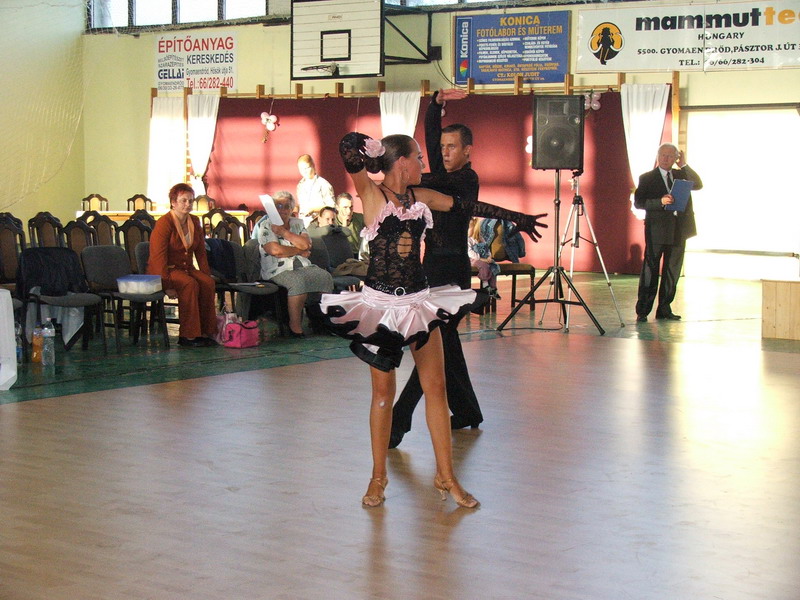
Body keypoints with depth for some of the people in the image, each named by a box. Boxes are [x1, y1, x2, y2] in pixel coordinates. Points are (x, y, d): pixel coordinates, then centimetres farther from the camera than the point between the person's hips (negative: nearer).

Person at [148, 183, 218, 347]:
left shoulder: (194, 222, 10)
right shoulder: (164, 223, -13)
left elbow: (201, 252, 16)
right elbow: (158, 257, -19)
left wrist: (206, 274, 3)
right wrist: (166, 285, -25)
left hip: (186, 268, 6)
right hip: (167, 269, -6)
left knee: (208, 282, -23)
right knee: (190, 284, -33)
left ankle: (205, 332, -18)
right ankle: (187, 336, -29)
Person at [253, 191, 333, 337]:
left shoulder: (298, 224, 17)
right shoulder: (265, 226, 2)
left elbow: (306, 245, -2)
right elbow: (275, 250, -14)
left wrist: (283, 232, -7)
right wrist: (300, 251, -3)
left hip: (303, 266, 5)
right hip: (278, 270, -5)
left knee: (325, 277, -23)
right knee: (299, 281, -36)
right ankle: (295, 327, -30)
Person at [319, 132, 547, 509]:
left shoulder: (420, 197, 9)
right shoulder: (371, 194, -7)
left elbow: (467, 206, 17)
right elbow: (349, 146, -21)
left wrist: (516, 218, 22)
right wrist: (378, 150, -3)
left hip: (419, 301, 5)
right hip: (380, 302, -5)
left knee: (436, 386, 3)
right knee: (383, 391, 5)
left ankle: (446, 477, 13)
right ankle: (378, 478, 19)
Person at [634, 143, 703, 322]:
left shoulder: (681, 175, 15)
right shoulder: (647, 178, 2)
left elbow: (698, 185, -1)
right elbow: (638, 202, -7)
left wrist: (684, 165, -6)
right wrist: (660, 202, -20)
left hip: (679, 230, 5)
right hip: (656, 230, -5)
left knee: (672, 271, 8)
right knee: (650, 271, -5)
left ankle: (664, 309, 16)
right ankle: (642, 311, -2)